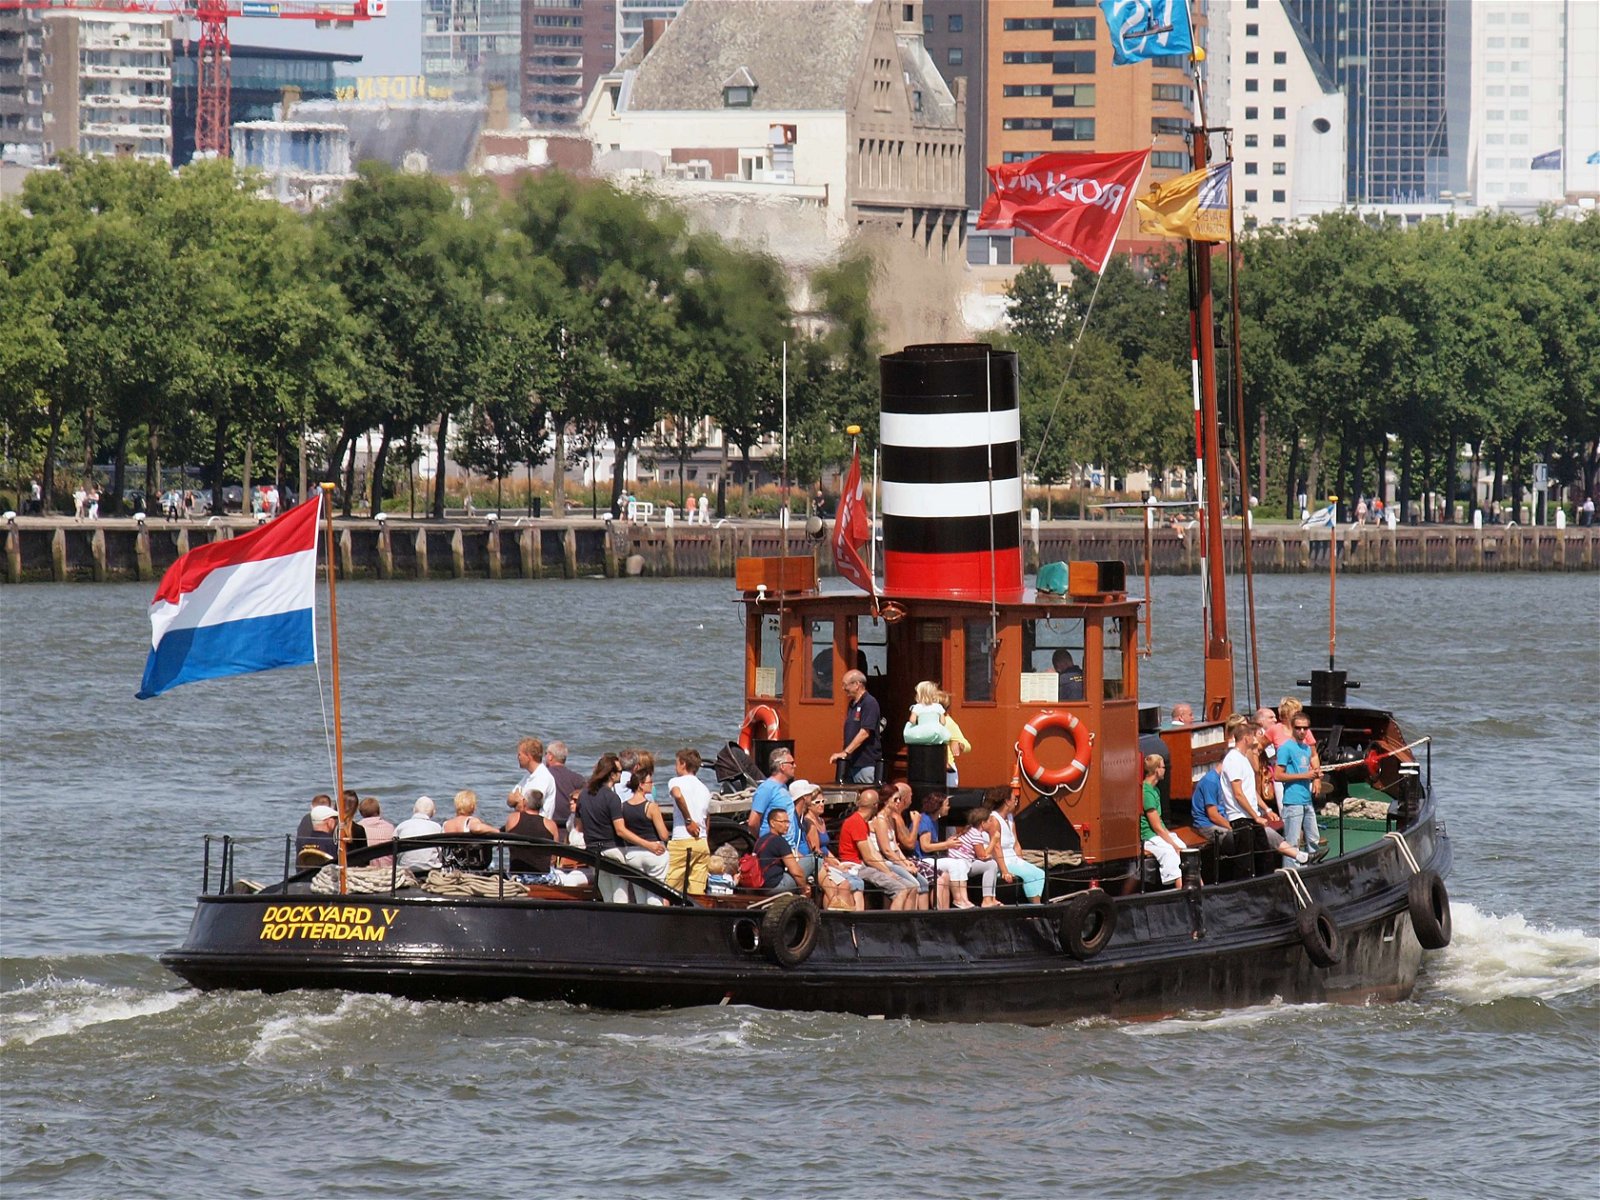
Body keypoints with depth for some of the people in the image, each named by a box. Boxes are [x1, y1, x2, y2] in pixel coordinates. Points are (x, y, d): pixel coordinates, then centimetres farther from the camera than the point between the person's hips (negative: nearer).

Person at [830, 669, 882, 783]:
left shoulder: (869, 703, -11)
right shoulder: (852, 704, 17)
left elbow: (864, 733, -18)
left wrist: (845, 752, -20)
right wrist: (844, 754, 11)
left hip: (866, 762, -9)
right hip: (852, 763, 9)